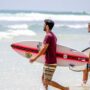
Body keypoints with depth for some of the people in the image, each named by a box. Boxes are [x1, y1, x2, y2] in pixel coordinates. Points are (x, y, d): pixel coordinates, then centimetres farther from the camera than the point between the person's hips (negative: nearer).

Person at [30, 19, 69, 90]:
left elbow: (43, 49, -21)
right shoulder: (53, 35, 13)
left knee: (47, 81, -5)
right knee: (43, 78, 14)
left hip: (50, 63, -10)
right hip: (49, 62, 10)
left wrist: (35, 58, -14)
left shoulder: (48, 36, -17)